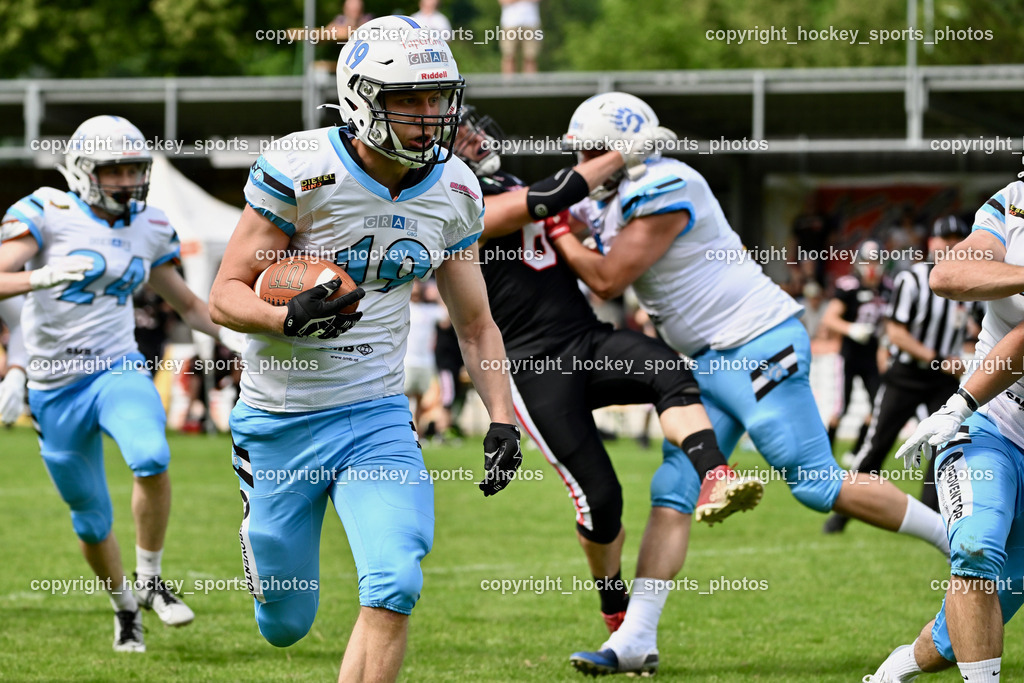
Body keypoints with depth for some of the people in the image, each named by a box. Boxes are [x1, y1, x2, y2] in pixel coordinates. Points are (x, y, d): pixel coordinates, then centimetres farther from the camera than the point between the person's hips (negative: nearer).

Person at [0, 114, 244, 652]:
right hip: (57, 389, -2)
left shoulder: (148, 229, 6)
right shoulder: (47, 214, -9)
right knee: (92, 521, 8)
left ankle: (150, 581, -10)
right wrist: (44, 276, -37)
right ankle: (125, 608, 35)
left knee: (151, 459, -30)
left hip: (119, 370, 2)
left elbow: (189, 305, 19)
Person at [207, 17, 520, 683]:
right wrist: (290, 317, -32)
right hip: (279, 422, -3)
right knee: (286, 623, 10)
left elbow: (476, 323, 12)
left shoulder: (453, 192, 0)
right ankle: (262, 529, 46)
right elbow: (226, 295, -12)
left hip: (376, 417, 3)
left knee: (394, 587, -22)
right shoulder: (303, 169, -16)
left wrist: (503, 420, -1)